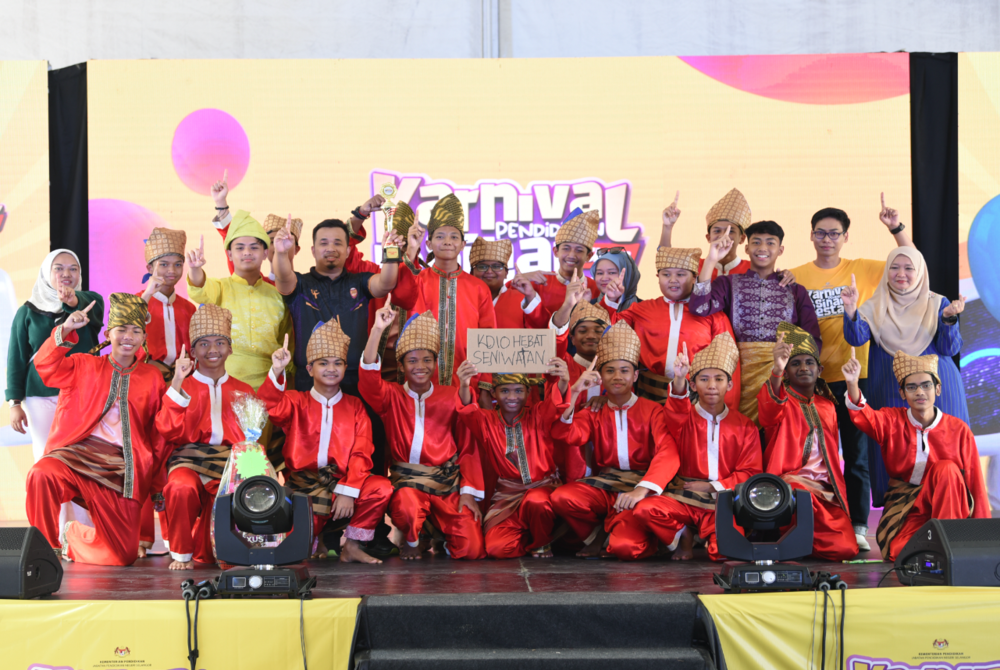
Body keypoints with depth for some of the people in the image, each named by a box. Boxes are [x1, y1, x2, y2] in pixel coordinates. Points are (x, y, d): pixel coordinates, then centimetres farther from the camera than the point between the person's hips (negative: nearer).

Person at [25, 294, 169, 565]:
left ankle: (72, 535, 29)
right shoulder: (84, 366, 12)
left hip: (121, 471, 2)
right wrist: (65, 330, -19)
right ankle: (46, 549, -14)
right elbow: (46, 366, -6)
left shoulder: (152, 378, 14)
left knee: (123, 555, -2)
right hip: (77, 455, -2)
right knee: (42, 475, -38)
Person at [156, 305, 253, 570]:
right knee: (181, 487, -37)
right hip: (189, 457, -1)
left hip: (230, 458, 1)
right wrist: (176, 384, -6)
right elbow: (168, 430, -2)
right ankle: (181, 554, -14)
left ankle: (205, 550, -8)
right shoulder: (183, 386, 15)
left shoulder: (243, 390, 23)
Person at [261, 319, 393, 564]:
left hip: (342, 481, 1)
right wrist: (277, 371, -30)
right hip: (303, 484, -1)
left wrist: (348, 491, -14)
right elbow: (270, 406, -14)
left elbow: (361, 454, 0)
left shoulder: (354, 406, 11)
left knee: (382, 488, -29)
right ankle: (313, 542, 11)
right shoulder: (296, 402, 10)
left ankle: (353, 546, -9)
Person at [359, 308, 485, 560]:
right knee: (406, 507, -38)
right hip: (407, 479, -1)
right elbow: (369, 378, -17)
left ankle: (441, 538, 23)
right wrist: (378, 330, -25)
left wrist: (469, 492, -2)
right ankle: (414, 540, 0)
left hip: (448, 480, 2)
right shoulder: (391, 395, 6)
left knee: (471, 549, -14)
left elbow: (468, 447, 8)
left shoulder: (452, 396, 8)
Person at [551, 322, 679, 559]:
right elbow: (563, 434, -4)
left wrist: (642, 489, -29)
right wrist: (574, 393, -15)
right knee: (561, 497, -28)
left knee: (624, 546, -30)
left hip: (641, 484, -4)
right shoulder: (595, 413, 14)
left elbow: (667, 454, -13)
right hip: (604, 486, 4)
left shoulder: (652, 411, 3)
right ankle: (597, 536, 2)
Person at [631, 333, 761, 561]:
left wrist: (713, 487, -8)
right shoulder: (684, 416, 4)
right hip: (683, 497, 0)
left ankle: (710, 537, 12)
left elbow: (750, 472, 4)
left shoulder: (744, 427, 7)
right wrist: (679, 380, -44)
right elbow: (675, 412, -22)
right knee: (644, 509, -31)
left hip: (722, 501, 0)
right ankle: (680, 537, 1)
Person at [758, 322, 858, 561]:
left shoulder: (827, 405, 21)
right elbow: (770, 410, -22)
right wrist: (776, 370, -40)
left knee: (845, 549, -17)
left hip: (826, 489, 5)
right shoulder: (781, 400, 3)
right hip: (790, 481, -5)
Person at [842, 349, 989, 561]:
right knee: (900, 552, -28)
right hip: (904, 506, 0)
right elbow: (864, 417, -24)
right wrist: (853, 384, -45)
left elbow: (975, 481, -3)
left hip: (947, 503, 0)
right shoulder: (892, 421, -2)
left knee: (947, 469, -28)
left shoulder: (958, 430, -4)